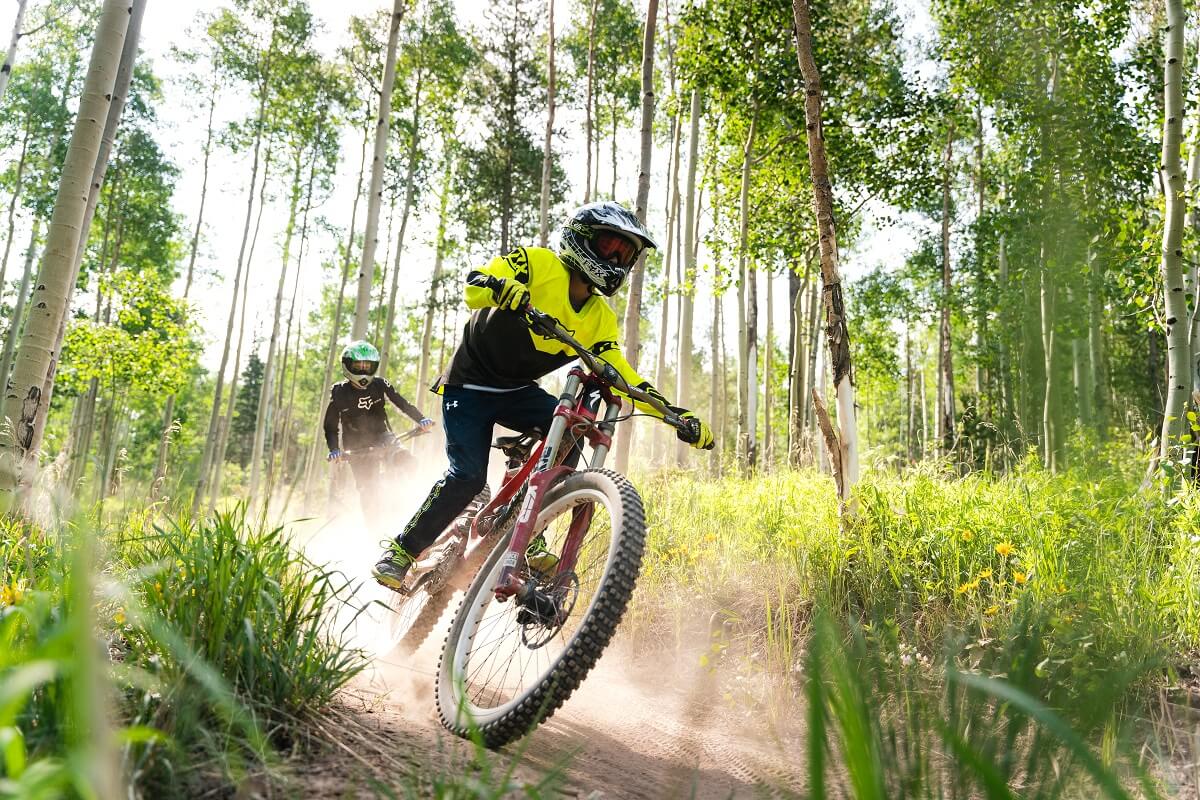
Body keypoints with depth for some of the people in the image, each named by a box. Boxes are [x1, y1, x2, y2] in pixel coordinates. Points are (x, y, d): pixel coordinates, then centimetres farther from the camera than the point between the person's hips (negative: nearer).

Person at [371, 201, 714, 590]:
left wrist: (678, 415, -15)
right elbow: (473, 286, -28)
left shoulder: (601, 319, -2)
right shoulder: (539, 264, -16)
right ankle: (401, 551, 7)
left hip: (519, 392, 5)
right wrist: (501, 287, -53)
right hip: (471, 384, -5)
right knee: (468, 476, -16)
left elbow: (621, 377, -5)